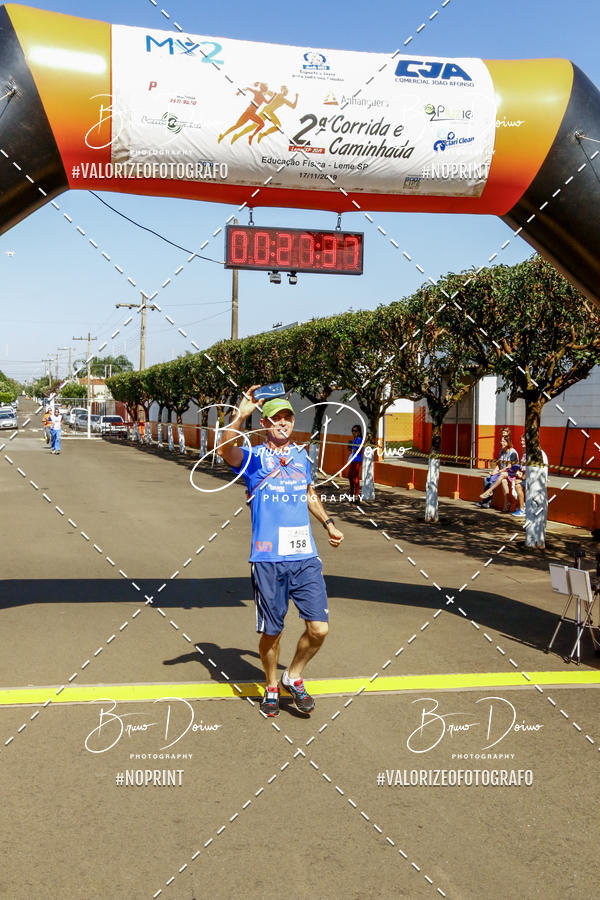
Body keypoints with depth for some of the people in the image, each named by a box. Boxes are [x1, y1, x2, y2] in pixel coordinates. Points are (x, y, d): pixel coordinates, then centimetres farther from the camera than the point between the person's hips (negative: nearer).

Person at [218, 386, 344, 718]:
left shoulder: (302, 456, 15)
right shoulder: (253, 458, 0)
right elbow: (225, 449, -23)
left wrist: (328, 523, 27)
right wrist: (242, 413, -33)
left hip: (305, 557, 4)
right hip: (268, 560, -3)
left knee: (319, 628, -5)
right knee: (271, 632, 7)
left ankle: (294, 676, 22)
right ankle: (271, 687, 32)